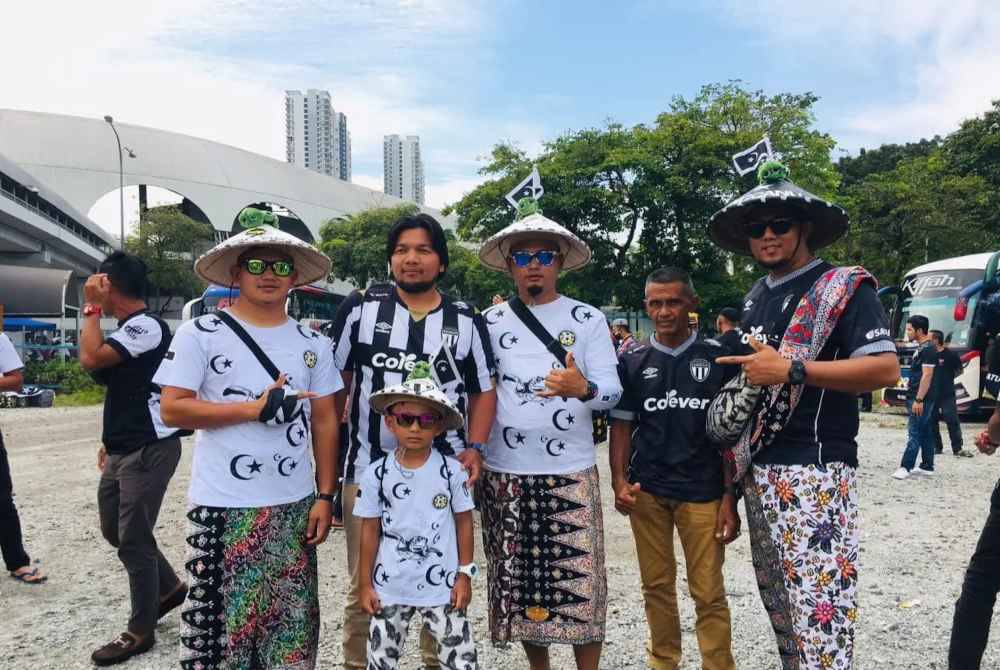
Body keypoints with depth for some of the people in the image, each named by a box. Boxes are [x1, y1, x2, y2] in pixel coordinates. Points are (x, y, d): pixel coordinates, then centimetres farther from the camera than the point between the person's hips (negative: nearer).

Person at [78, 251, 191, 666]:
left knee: (133, 540, -2)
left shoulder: (147, 326, -17)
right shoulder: (129, 329, 14)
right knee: (114, 530, 19)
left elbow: (91, 358, -28)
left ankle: (141, 632, 13)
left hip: (148, 449, -10)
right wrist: (110, 440, 21)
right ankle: (169, 587, 34)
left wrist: (91, 308, -15)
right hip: (123, 449, 10)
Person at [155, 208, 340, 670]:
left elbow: (324, 423, 8)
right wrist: (257, 408, -14)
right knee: (219, 621, 5)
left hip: (294, 505, 3)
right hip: (223, 507, -3)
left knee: (292, 624, 12)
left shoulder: (314, 343, 7)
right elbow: (171, 409, -8)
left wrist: (325, 496, 3)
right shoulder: (199, 334, -3)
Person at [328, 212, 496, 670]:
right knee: (364, 587, 11)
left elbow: (483, 393, 8)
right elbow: (335, 384, 5)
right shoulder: (360, 308, 1)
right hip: (368, 470, -1)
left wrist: (474, 449, -5)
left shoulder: (466, 321, 4)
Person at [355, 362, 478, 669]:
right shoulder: (376, 474, -6)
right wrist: (365, 584, 3)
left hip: (441, 586, -1)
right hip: (389, 588, 1)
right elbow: (370, 531, 1)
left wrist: (465, 575, -1)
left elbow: (464, 523, 0)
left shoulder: (453, 471, -9)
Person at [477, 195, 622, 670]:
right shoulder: (490, 321, 4)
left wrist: (582, 389, -27)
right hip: (504, 473, 2)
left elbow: (613, 390, -6)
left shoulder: (588, 319, -1)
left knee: (580, 581, 1)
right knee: (519, 581, 12)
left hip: (570, 472, -2)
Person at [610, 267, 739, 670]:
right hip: (646, 490, 2)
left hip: (703, 491, -2)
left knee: (709, 592, 3)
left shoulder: (718, 358, -1)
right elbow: (621, 425, 7)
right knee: (656, 585, 13)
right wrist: (619, 481, -7)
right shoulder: (632, 362, 4)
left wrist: (730, 496, -4)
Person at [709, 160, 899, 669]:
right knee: (778, 600, 16)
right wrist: (735, 465, 15)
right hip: (759, 468, 7)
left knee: (820, 607, -8)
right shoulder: (755, 298, 15)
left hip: (815, 470, -7)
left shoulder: (844, 286, -6)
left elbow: (886, 368, -16)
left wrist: (791, 369, -21)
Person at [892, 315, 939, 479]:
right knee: (925, 433, 12)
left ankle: (906, 467, -9)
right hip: (919, 398, 10)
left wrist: (918, 400, -24)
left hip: (921, 399, -10)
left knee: (914, 433, -9)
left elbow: (927, 376, -21)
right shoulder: (921, 348, 15)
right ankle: (927, 466, 18)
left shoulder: (928, 349, -15)